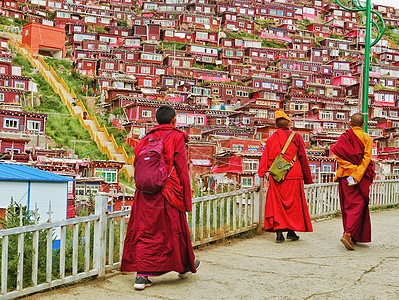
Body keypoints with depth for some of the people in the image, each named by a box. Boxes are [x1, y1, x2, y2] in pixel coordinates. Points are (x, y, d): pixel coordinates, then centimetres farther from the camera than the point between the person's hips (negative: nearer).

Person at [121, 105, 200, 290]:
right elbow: (182, 170, -6)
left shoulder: (147, 139, 9)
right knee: (174, 230, 12)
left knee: (144, 232, 4)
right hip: (169, 194, -3)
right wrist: (187, 200, -3)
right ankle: (185, 267, 33)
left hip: (145, 193, 4)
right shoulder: (177, 137, -3)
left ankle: (141, 275, -3)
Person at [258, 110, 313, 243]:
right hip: (293, 176, -2)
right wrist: (307, 178, 7)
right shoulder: (296, 137, 1)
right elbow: (303, 158, 2)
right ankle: (291, 231, 10)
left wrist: (262, 173, 2)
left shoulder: (271, 139, 9)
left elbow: (265, 158, 3)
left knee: (277, 204, 5)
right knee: (293, 203, 8)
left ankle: (279, 232, 0)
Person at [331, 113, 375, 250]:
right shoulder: (367, 138, 0)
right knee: (357, 205, -4)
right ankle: (348, 234, -21)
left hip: (345, 175, 3)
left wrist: (350, 167, -13)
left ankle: (350, 235, 20)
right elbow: (366, 158, -11)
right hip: (361, 177, -3)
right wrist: (357, 176, -17)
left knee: (348, 206, 12)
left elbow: (336, 151, -11)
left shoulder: (345, 136, 5)